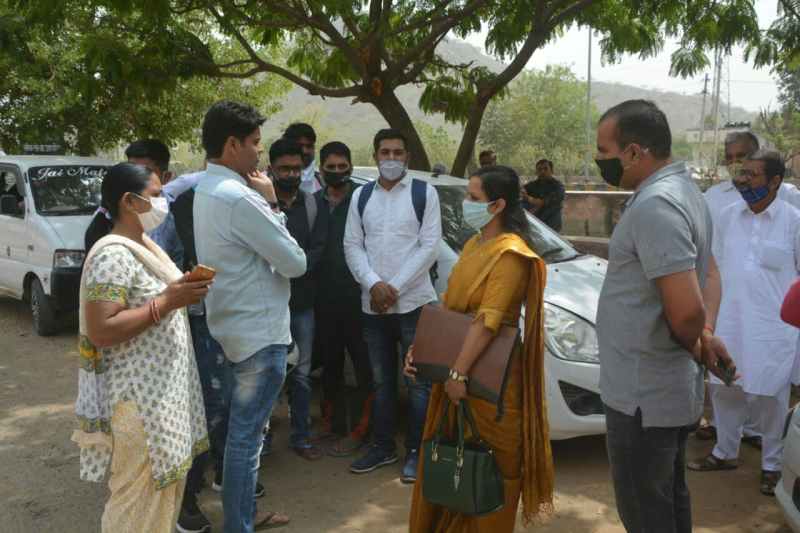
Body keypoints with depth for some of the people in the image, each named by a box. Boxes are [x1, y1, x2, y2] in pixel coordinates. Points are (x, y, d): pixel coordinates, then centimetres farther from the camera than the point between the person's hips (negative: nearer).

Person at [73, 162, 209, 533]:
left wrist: (182, 289, 6)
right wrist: (166, 302, -25)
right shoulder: (113, 255, -20)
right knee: (142, 490, 3)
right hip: (140, 396, -10)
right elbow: (100, 332, -27)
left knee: (165, 481, 20)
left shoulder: (143, 246, 10)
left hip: (164, 387, 10)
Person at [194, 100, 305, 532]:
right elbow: (295, 262, -16)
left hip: (235, 325, 10)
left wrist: (264, 204, 0)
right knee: (246, 434, 2)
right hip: (259, 332, -10)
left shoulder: (207, 188, 9)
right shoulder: (239, 197, -23)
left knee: (241, 429, 20)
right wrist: (271, 204, -8)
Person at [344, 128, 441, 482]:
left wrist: (395, 287, -14)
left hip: (414, 302, -3)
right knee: (381, 381, 14)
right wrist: (374, 284, -12)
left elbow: (430, 247, -8)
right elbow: (352, 246, 4)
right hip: (372, 305, 4)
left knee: (419, 382, 2)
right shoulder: (361, 196, 9)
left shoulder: (424, 193, -2)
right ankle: (383, 447, 27)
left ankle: (416, 452, 14)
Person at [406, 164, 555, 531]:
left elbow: (487, 322, -23)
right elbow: (447, 305, 13)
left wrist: (458, 374, -24)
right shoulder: (474, 245, 11)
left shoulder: (510, 253, -17)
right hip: (454, 368, 9)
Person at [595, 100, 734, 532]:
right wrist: (705, 336, 3)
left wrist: (695, 343, -8)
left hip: (643, 396, -10)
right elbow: (710, 272, 19)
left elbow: (686, 309, -31)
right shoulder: (683, 189, 10)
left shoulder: (654, 205, -24)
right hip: (670, 388, 10)